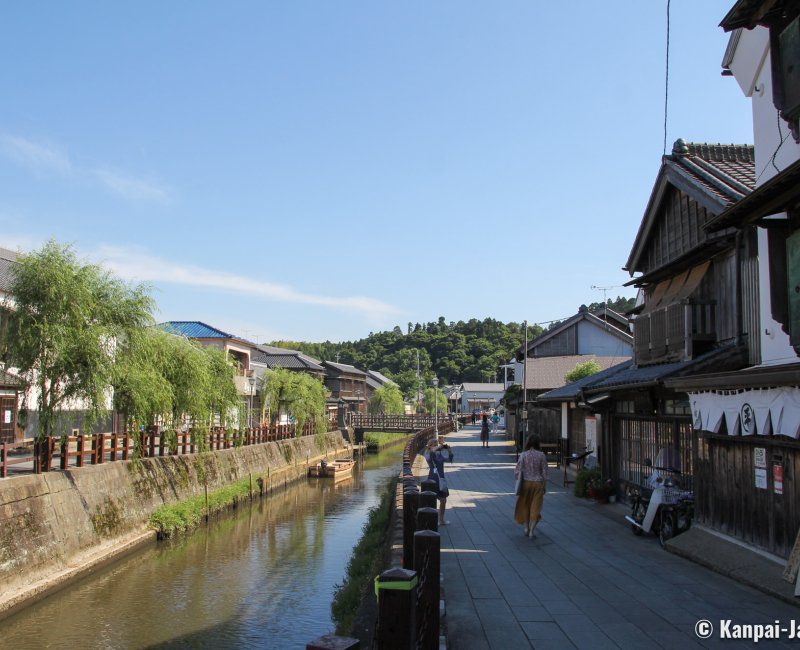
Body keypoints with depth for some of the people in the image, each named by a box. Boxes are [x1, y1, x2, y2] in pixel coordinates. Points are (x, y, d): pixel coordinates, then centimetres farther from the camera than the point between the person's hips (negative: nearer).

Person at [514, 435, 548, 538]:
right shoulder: (541, 455, -7)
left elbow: (517, 471, -8)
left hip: (526, 483, 0)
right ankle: (531, 531, 5)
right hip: (538, 483, 0)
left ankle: (526, 527, 27)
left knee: (525, 505, 20)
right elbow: (544, 472, -4)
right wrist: (545, 486, 6)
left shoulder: (523, 455, -8)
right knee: (535, 507, 7)